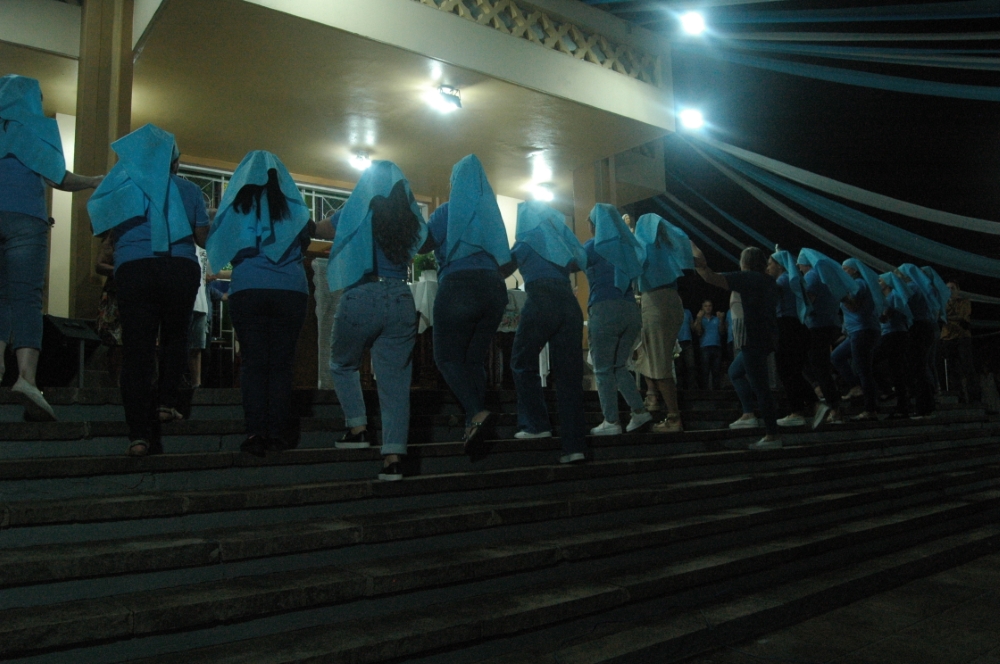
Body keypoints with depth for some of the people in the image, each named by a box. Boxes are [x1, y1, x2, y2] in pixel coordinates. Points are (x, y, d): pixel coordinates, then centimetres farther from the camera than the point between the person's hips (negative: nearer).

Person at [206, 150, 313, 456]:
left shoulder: (236, 205, 7)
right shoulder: (293, 206, 8)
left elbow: (217, 247, 15)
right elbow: (305, 243, 19)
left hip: (248, 290, 0)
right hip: (291, 290, 1)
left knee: (253, 363, 1)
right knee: (281, 363, 2)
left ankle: (256, 432, -6)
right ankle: (277, 432, -1)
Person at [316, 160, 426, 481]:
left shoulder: (356, 212, 3)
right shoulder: (411, 218, 9)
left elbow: (318, 230, 16)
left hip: (361, 298, -2)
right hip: (401, 301, 3)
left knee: (343, 364, 22)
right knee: (395, 379, 3)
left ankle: (358, 428, 13)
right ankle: (393, 456, -3)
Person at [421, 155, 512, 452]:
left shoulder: (448, 211, 3)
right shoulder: (490, 211, 17)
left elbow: (423, 245, 2)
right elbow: (505, 260, 21)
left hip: (458, 286, -5)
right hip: (494, 289, 5)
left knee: (447, 357, 1)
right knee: (474, 359, 10)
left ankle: (477, 413, -21)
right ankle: (474, 427, 5)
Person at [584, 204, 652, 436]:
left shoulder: (594, 246, 2)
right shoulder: (626, 245, 17)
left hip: (605, 310, -6)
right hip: (631, 310, 6)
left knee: (603, 369, -1)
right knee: (619, 366, 17)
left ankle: (611, 422, -4)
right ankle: (639, 411, 9)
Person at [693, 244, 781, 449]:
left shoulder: (747, 277, -11)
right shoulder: (769, 280, 14)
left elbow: (711, 278, -17)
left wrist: (698, 261, -5)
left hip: (754, 339, -10)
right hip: (767, 338, 10)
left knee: (760, 385, -8)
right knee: (735, 371, 24)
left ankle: (772, 436, -6)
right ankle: (748, 414, 15)